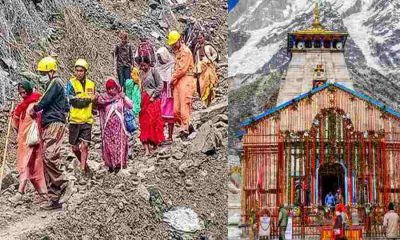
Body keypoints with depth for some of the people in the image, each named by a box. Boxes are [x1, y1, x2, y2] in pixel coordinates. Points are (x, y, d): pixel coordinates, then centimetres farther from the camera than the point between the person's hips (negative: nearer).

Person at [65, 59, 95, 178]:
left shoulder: (91, 84, 8)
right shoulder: (71, 83, -4)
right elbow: (73, 101, -15)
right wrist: (87, 99, -10)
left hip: (87, 120, 1)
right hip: (74, 120, -1)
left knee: (84, 146, -8)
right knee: (75, 148, 8)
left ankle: (83, 169, -1)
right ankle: (84, 164, 31)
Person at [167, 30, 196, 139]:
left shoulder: (185, 51, -6)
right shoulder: (177, 52, 24)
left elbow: (183, 69, -14)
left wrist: (173, 78, -4)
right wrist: (173, 79, 9)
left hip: (186, 80, -9)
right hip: (177, 82, 9)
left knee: (184, 107, -10)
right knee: (176, 109, 3)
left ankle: (184, 130, -6)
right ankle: (188, 126, 15)